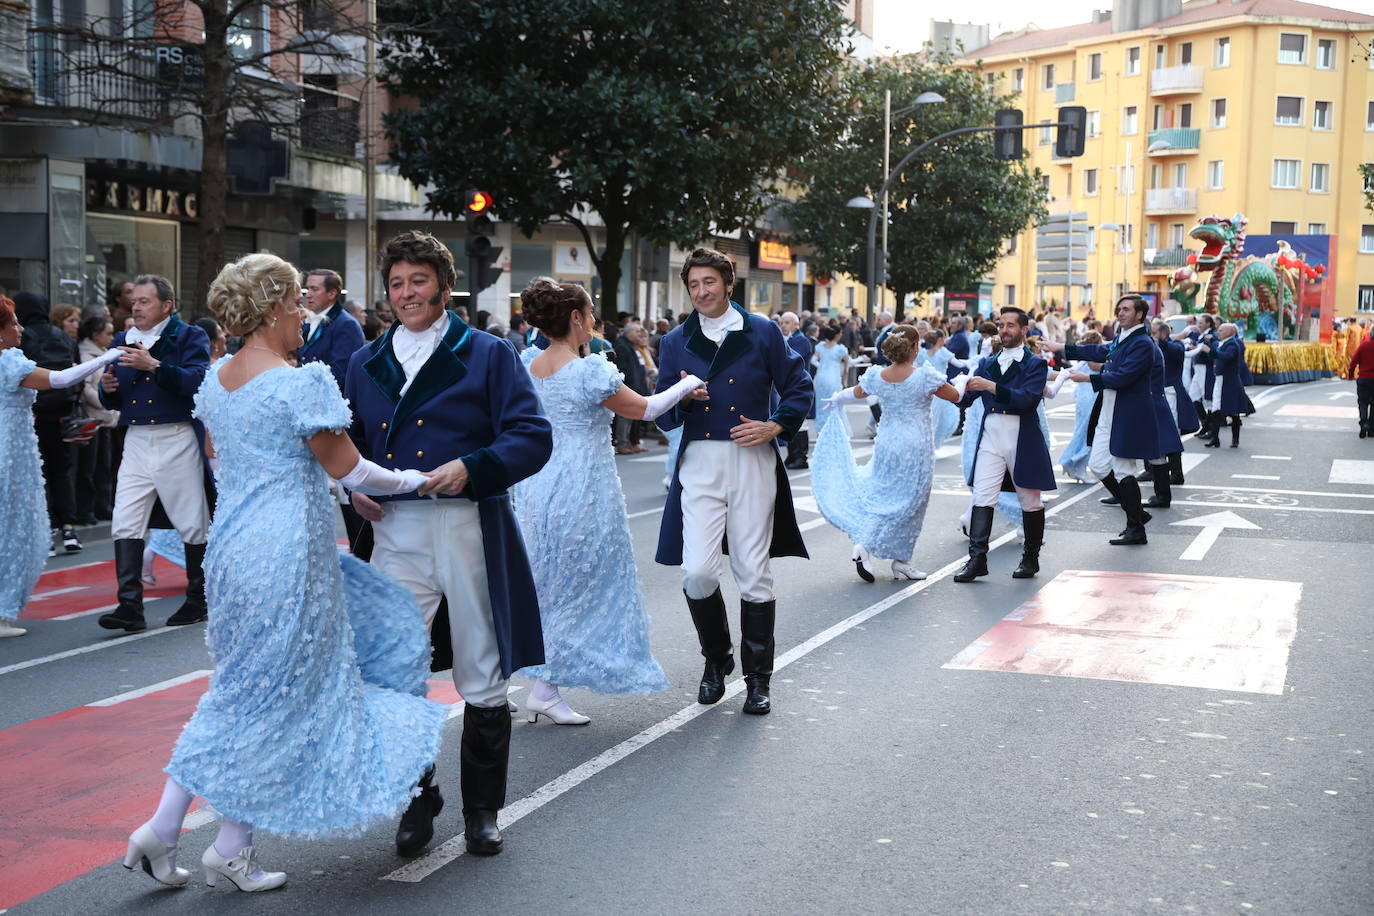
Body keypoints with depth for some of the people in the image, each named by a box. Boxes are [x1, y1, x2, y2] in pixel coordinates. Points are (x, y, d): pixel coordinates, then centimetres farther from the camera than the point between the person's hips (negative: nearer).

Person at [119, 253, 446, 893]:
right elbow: (349, 471, -12)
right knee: (275, 697, 5)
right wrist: (413, 480, 5)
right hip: (289, 557, -8)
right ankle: (231, 852, 15)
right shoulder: (301, 383, -17)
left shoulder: (214, 381, 8)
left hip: (232, 547, 8)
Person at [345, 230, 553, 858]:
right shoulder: (366, 364, 14)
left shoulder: (488, 354, 2)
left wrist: (471, 467, -20)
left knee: (482, 678, 7)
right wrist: (353, 487, 0)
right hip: (395, 530, 3)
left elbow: (533, 436, -5)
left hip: (470, 529, -2)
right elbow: (349, 445, 21)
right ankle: (417, 801, 16)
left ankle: (481, 808, 23)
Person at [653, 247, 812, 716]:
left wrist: (776, 426, -7)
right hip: (700, 464, 1)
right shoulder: (676, 342, 10)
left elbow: (799, 387, 9)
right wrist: (679, 400, -12)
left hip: (753, 463, -1)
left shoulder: (763, 332, 5)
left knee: (754, 575, 2)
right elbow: (663, 417, 10)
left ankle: (757, 679, 15)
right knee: (697, 572, -9)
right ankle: (716, 659, 18)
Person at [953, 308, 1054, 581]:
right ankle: (977, 559, -11)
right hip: (990, 438, 3)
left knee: (1030, 502, 9)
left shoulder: (1035, 364, 0)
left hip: (1023, 440, -3)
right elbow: (965, 400, 9)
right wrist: (963, 388, -14)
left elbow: (1028, 398, -18)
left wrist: (991, 387, -25)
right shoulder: (987, 363, 14)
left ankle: (1030, 558, 23)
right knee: (982, 498, -9)